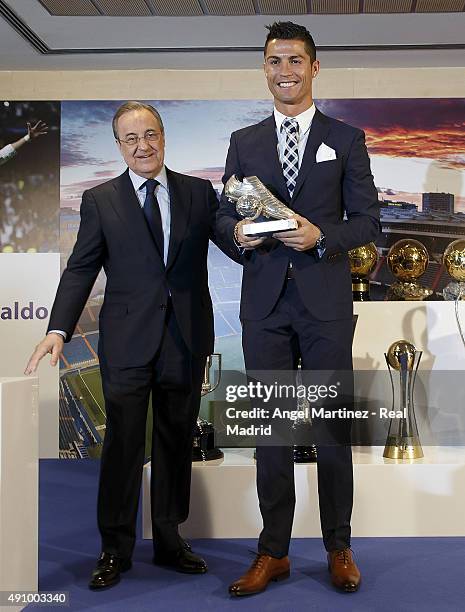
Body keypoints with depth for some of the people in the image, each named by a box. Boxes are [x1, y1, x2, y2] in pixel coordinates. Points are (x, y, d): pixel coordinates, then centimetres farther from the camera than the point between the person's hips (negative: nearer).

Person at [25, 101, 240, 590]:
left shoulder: (199, 192, 8)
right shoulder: (99, 201, 4)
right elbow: (80, 270, 0)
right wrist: (58, 330, -11)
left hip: (186, 338, 2)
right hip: (127, 340, -1)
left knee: (176, 441, 11)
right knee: (123, 443, 1)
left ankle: (169, 541, 25)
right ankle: (115, 550, 14)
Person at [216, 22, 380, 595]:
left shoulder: (346, 139, 6)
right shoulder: (244, 141, 13)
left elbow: (367, 219, 3)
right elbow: (225, 213, 12)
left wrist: (321, 236, -15)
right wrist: (237, 231, -10)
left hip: (325, 300, -2)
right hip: (265, 303, 2)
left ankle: (339, 548, 19)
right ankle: (273, 552, 17)